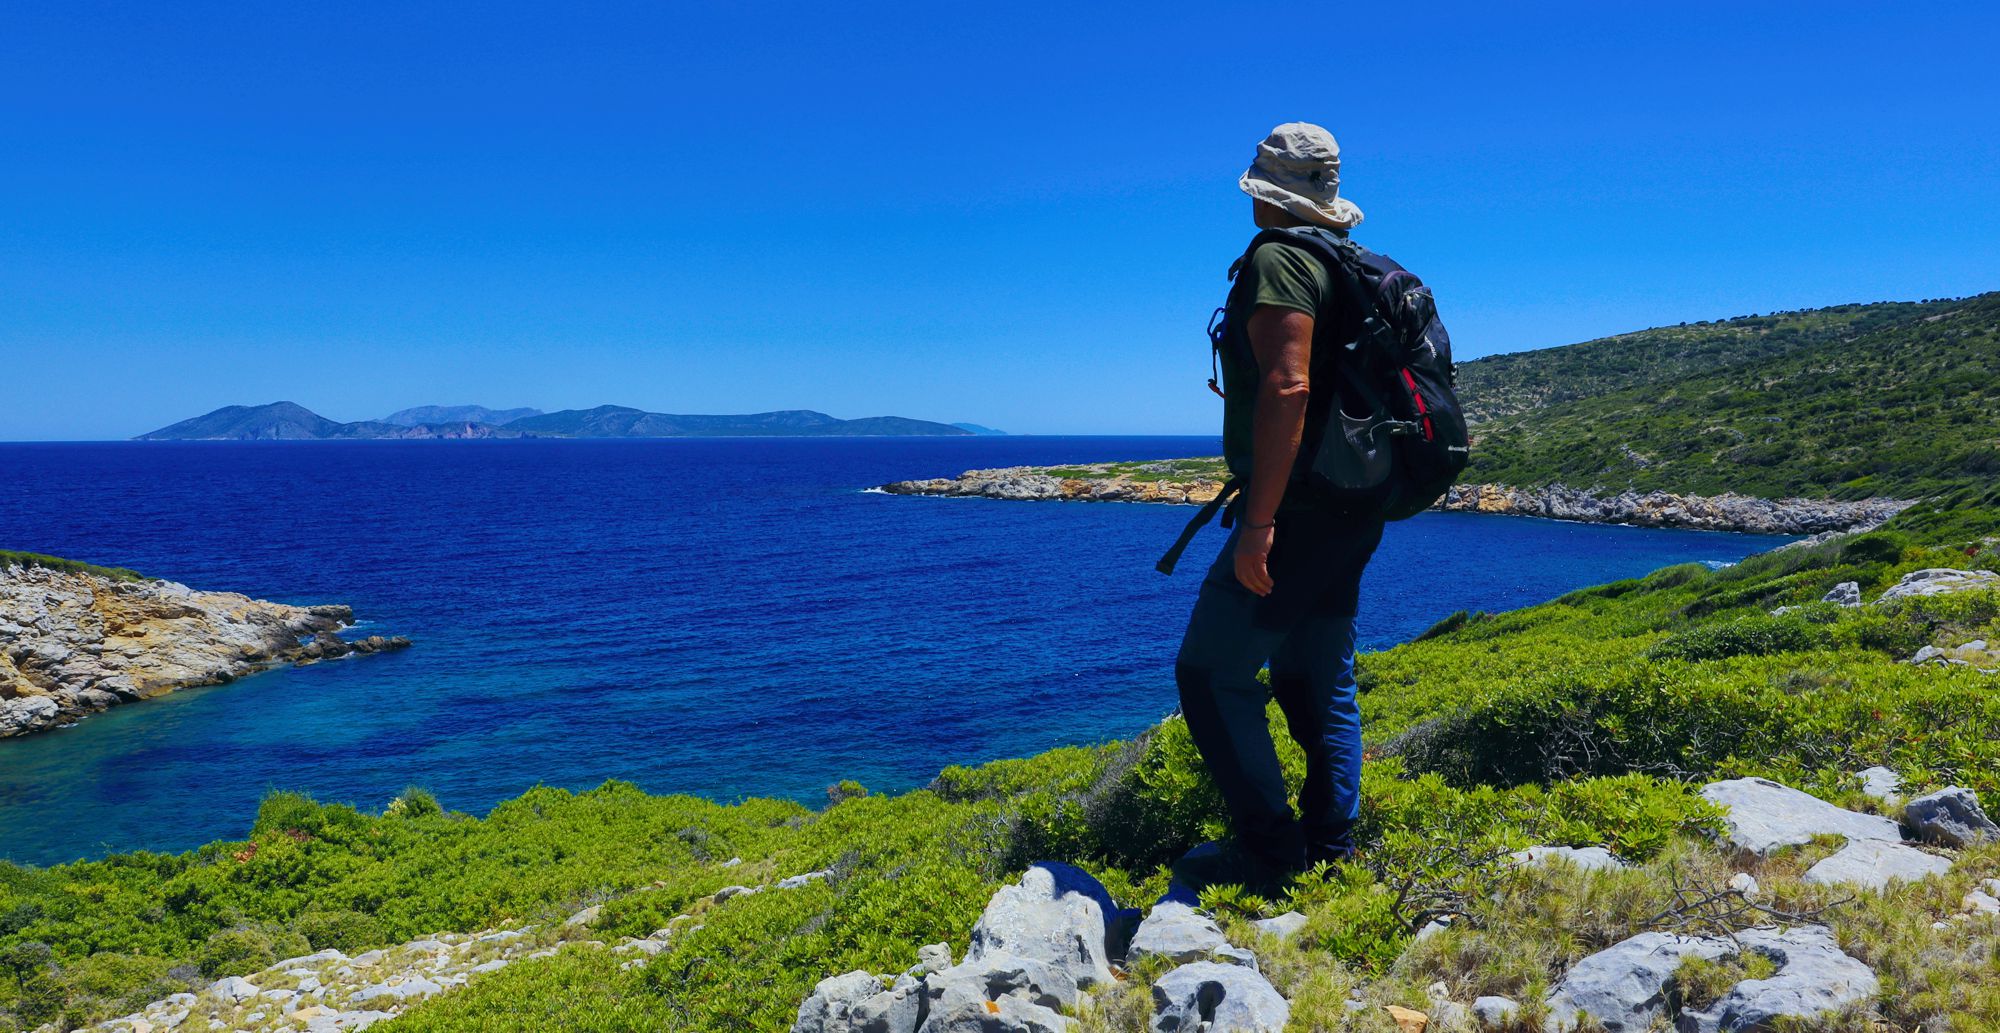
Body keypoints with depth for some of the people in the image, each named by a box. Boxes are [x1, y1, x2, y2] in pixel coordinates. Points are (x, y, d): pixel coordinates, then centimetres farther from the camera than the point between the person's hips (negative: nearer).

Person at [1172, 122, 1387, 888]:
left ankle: (1273, 855, -1)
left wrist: (1258, 521, -26)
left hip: (1296, 512, -10)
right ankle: (1331, 855, 20)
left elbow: (1286, 387, -25)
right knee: (1319, 683, 15)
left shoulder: (1278, 259, -13)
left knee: (1210, 674, -3)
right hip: (1347, 514, 10)